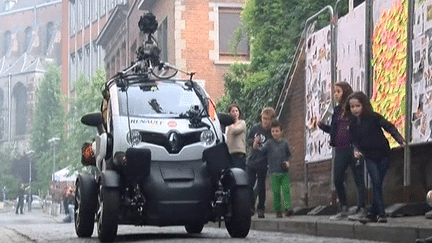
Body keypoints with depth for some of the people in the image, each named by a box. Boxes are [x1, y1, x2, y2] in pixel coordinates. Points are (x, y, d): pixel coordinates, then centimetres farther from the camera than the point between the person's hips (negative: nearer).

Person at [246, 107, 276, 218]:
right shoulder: (255, 128, 1)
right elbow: (247, 140, 13)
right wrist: (254, 141, -9)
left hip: (263, 164, -3)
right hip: (251, 162, 3)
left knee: (261, 186, 3)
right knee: (249, 184, 2)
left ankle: (261, 209, 12)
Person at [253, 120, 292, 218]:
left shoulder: (284, 143, 8)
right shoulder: (269, 143, 4)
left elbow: (289, 154, 18)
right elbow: (262, 150, -9)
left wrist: (288, 162, 0)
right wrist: (256, 147, -28)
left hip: (284, 172, 1)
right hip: (274, 172, -1)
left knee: (286, 190, -10)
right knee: (276, 192, -1)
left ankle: (287, 208, -14)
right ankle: (278, 211, 6)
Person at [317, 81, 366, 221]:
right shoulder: (337, 110, 15)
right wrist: (322, 126, 6)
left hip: (353, 148, -7)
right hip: (340, 150, 7)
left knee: (358, 178, -1)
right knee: (337, 179, 7)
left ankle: (361, 209, 3)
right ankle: (343, 210, 16)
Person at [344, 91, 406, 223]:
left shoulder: (373, 117, -9)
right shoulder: (353, 124, 2)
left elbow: (389, 127, -12)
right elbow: (354, 140, 9)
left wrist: (399, 139, -25)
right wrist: (356, 150, -11)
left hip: (383, 154, -2)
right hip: (369, 157, 2)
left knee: (378, 184, -2)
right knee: (376, 183, -12)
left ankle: (372, 213, 6)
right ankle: (381, 214, -11)